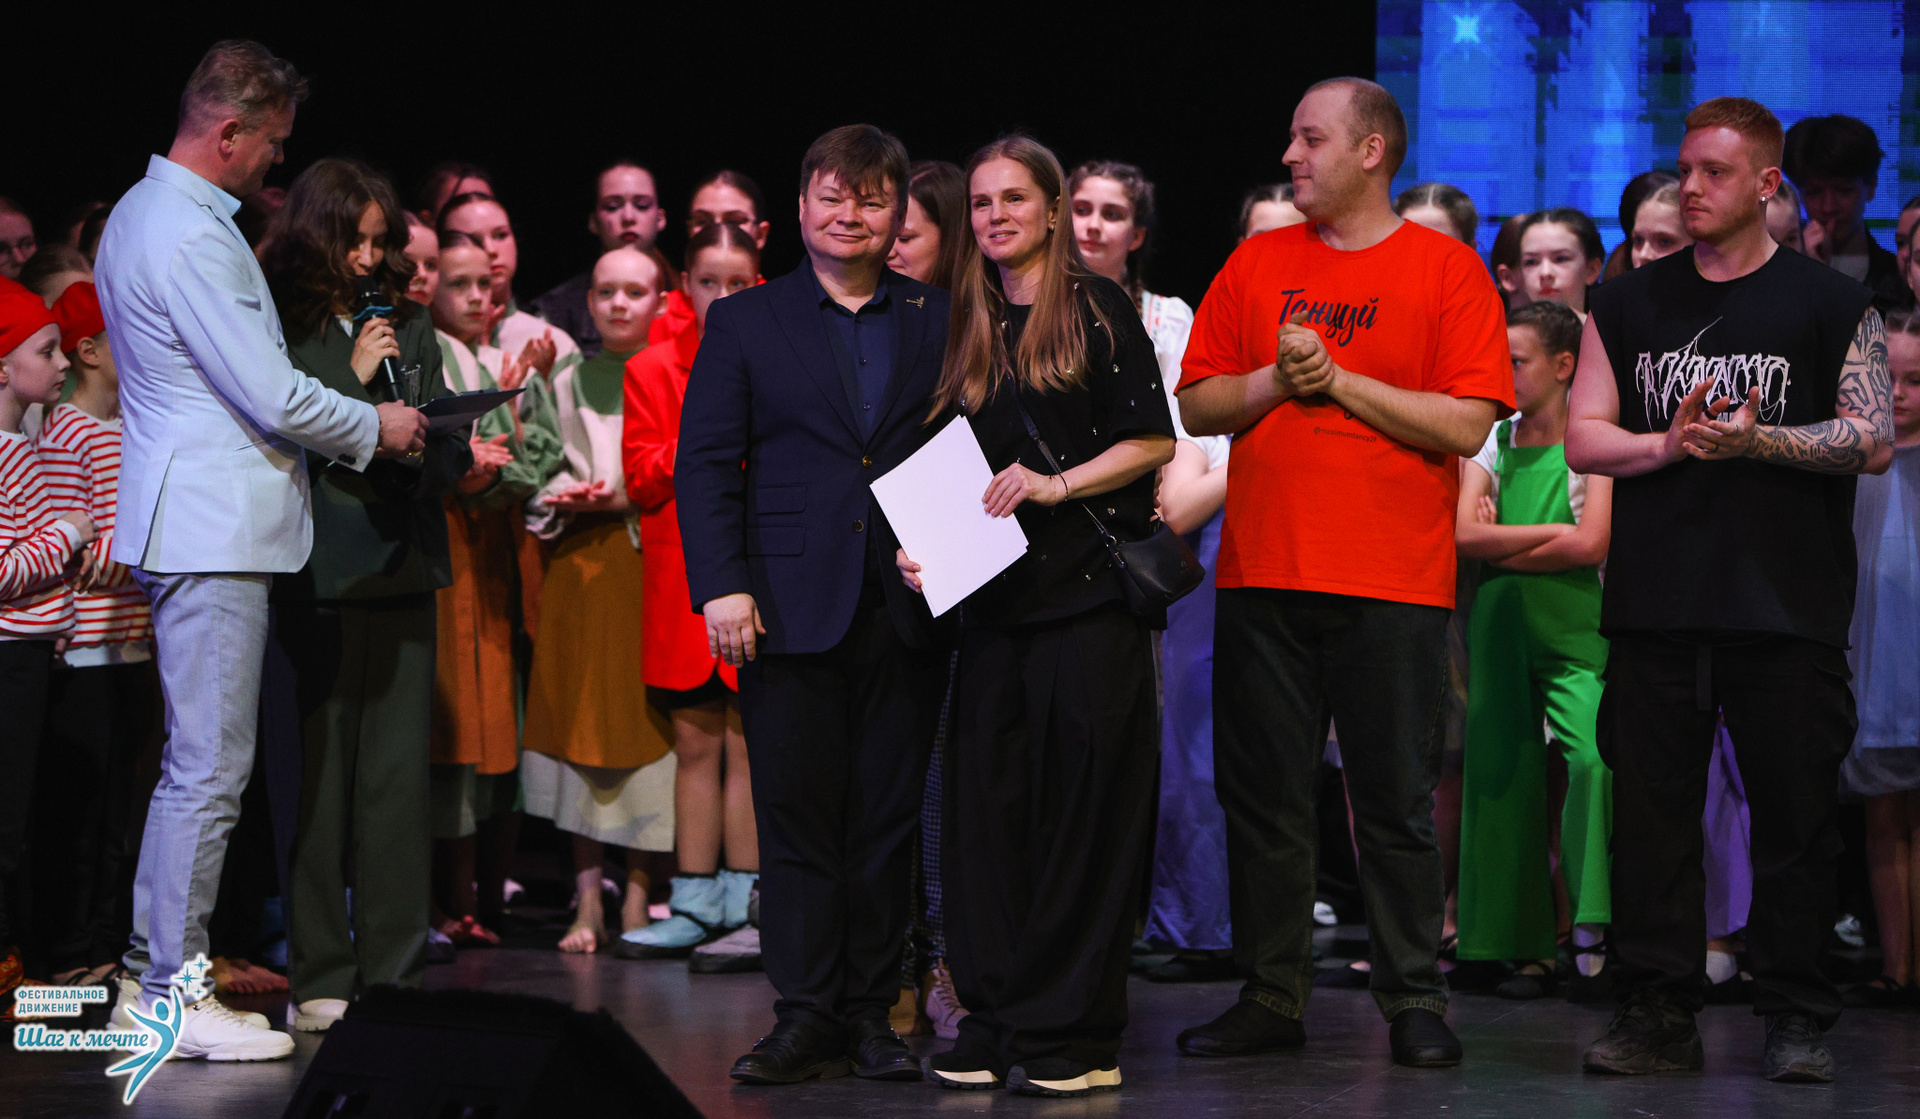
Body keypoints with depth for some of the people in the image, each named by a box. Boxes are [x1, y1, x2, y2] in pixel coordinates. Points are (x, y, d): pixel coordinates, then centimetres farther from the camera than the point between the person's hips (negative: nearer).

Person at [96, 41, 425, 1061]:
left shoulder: (141, 213, 16)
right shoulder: (190, 235, -17)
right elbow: (272, 397, -19)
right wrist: (374, 428, -3)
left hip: (185, 515, 11)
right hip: (215, 527, -11)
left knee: (193, 764, 16)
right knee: (210, 770, -6)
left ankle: (149, 974, 21)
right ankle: (173, 1001, 0)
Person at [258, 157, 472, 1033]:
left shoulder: (410, 330, 15)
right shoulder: (278, 330, -2)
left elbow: (453, 447, 15)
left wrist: (417, 452, -5)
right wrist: (354, 380, -9)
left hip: (401, 574, 5)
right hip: (312, 576, -4)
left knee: (398, 777, 3)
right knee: (316, 778, -4)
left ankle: (393, 975, 8)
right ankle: (316, 978, 3)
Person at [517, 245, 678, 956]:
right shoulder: (569, 382, 14)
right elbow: (542, 476, 13)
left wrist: (625, 499, -12)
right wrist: (566, 499, -7)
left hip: (651, 568, -2)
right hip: (577, 570, 3)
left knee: (644, 728, -4)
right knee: (580, 727, 0)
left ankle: (638, 896, 2)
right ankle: (588, 898, 3)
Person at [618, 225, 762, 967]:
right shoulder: (652, 370, 10)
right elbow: (641, 480, 2)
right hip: (684, 578, 2)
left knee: (749, 745, -5)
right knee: (696, 744, 4)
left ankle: (748, 911, -2)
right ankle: (695, 909, 11)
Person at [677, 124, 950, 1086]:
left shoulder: (941, 322, 12)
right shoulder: (743, 322, 9)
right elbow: (704, 466, 4)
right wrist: (721, 586, -7)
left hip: (906, 611, 1)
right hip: (791, 610, -1)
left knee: (887, 820, 4)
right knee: (797, 819, -1)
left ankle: (872, 1015, 12)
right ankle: (805, 1018, 5)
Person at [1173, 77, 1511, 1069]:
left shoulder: (1447, 270, 0)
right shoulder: (1256, 265, 12)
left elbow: (1466, 424, -8)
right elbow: (1197, 405, 10)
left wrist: (1339, 380, -10)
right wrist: (1274, 381, -8)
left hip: (1394, 584, -4)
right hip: (1262, 573, 4)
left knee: (1397, 802, 0)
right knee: (1262, 796, 6)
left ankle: (1413, 1001, 9)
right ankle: (1270, 996, 15)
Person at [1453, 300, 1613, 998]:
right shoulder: (1490, 442, 12)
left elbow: (1591, 546, -11)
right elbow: (1464, 535, 0)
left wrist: (1502, 547, -5)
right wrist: (1549, 533, -7)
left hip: (1574, 631, -4)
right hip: (1497, 628, 4)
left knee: (1592, 759, -24)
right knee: (1505, 779, 2)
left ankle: (1593, 921, -19)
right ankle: (1530, 951, 6)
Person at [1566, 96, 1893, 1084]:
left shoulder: (1830, 305, 5)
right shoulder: (1630, 304, 13)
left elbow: (1873, 441, -2)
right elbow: (1584, 440, 8)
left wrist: (1756, 440, -14)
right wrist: (1671, 444, -10)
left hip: (1788, 604, -2)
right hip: (1656, 604, 3)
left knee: (1793, 813, -1)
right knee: (1651, 809, 2)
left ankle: (1795, 1018, 7)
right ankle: (1659, 1010, 9)